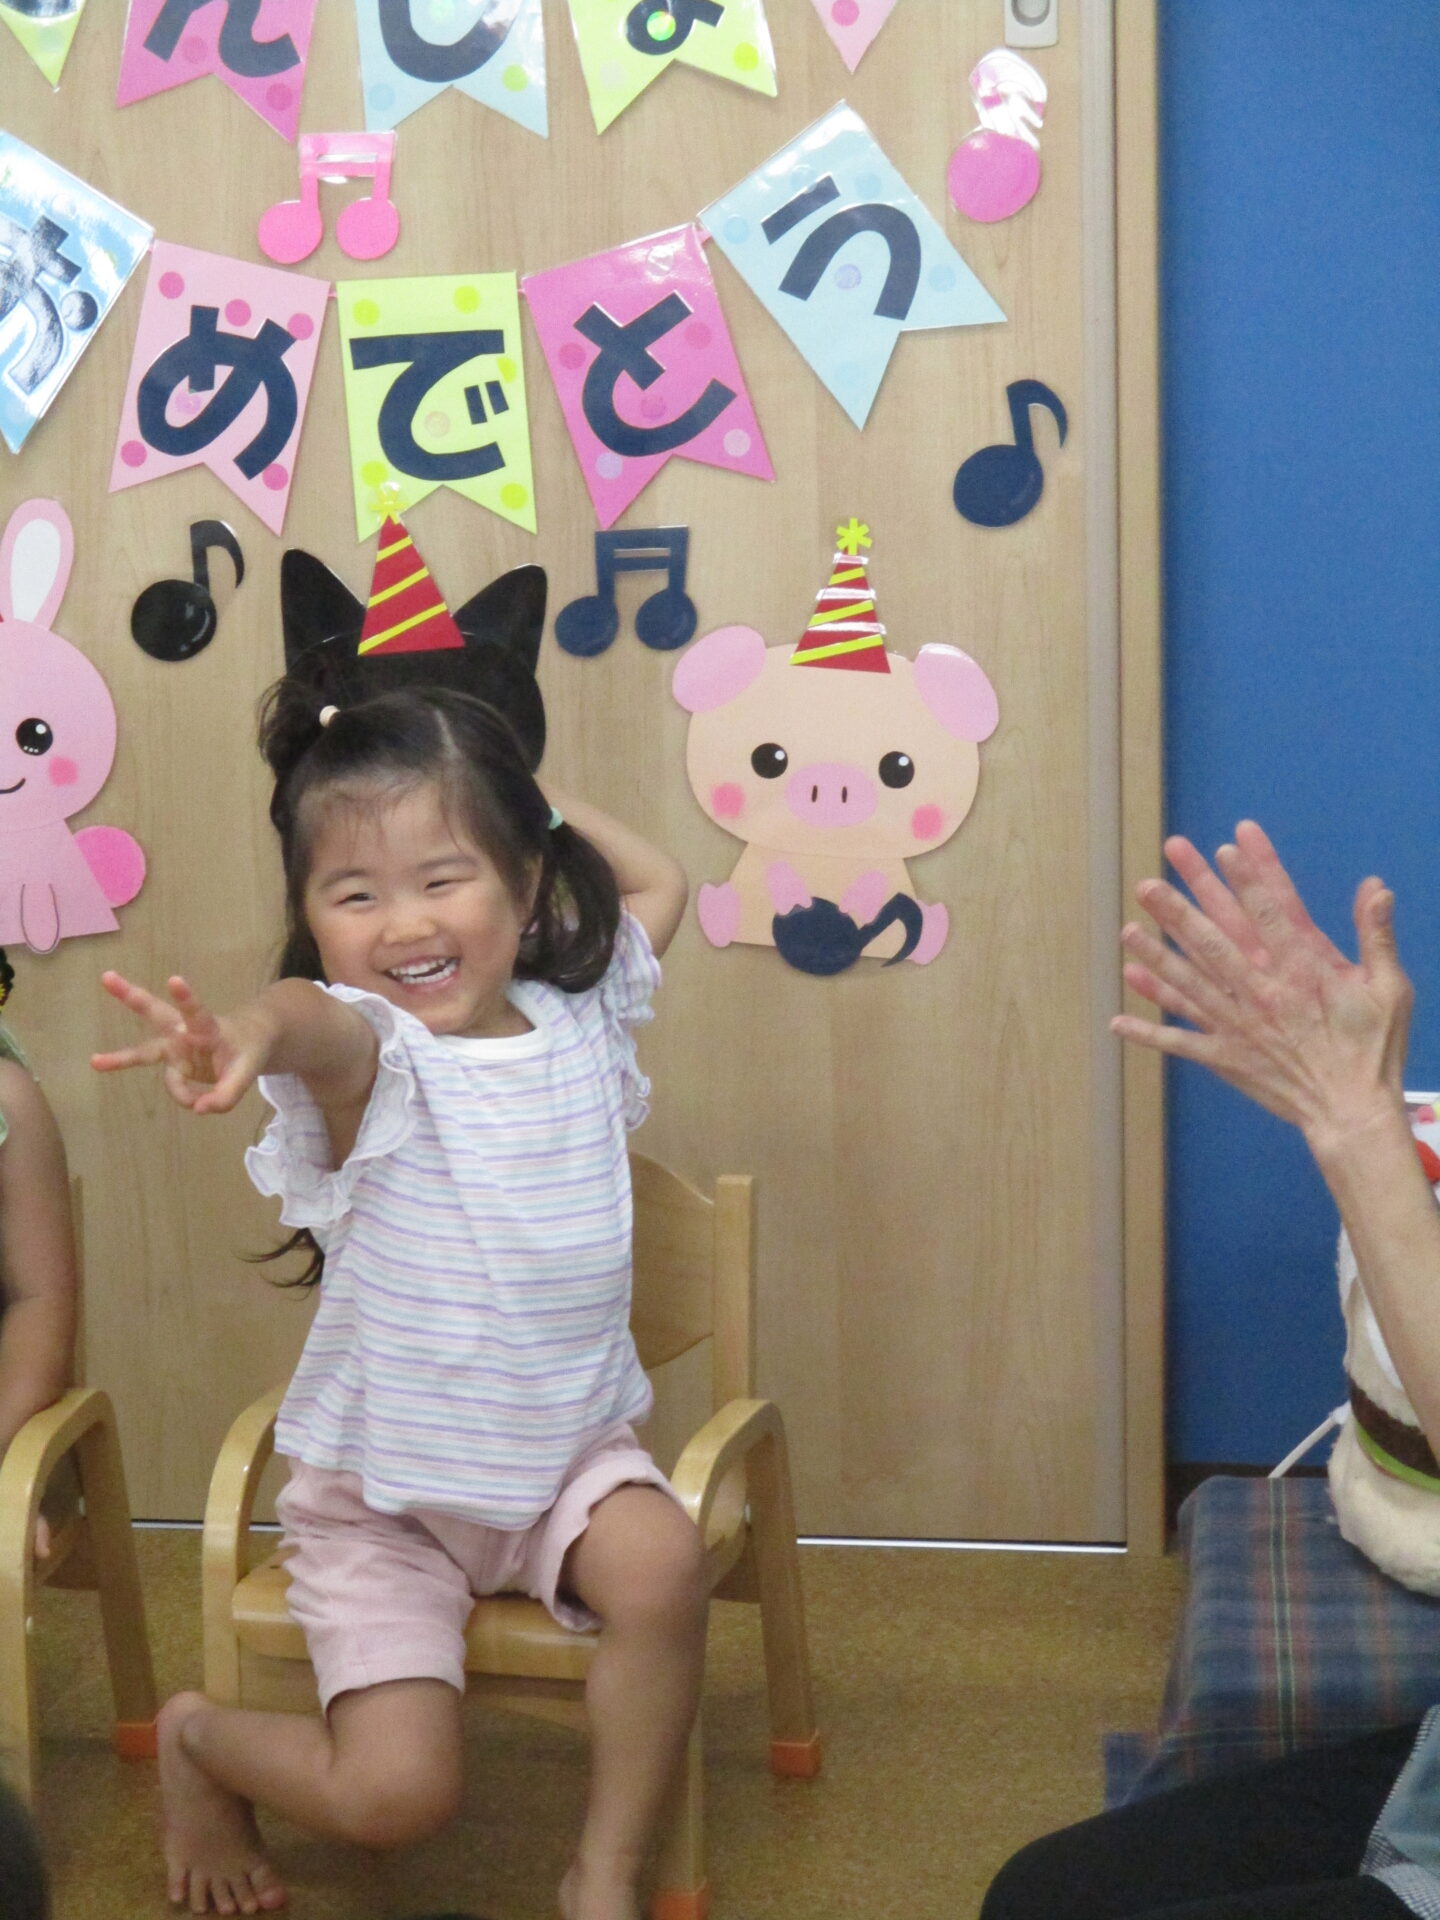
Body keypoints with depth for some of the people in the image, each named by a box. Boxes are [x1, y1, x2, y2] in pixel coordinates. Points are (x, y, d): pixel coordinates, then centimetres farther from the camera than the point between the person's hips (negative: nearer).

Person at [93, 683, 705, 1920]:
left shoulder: (577, 1018, -2)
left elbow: (658, 883, 18)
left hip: (570, 1450, 4)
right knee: (395, 1796, -12)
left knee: (662, 1563, -27)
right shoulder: (370, 1054, -18)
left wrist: (534, 802, 8)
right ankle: (196, 1738, 22)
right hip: (380, 1494, -3)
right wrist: (249, 1031, -68)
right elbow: (321, 1021, -46)